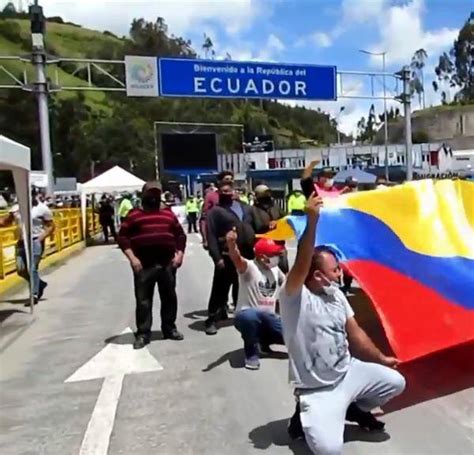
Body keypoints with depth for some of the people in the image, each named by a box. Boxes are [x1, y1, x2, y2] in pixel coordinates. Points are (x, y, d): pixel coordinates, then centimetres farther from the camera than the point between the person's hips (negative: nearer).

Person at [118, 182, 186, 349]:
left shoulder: (169, 214, 13)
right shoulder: (134, 214, 3)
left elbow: (180, 235, 15)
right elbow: (123, 237, -2)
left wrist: (179, 254, 1)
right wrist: (132, 258, -11)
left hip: (167, 263, 3)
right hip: (144, 264, -3)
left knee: (169, 297, 11)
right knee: (143, 300, 1)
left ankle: (169, 329, 25)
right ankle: (143, 334, 9)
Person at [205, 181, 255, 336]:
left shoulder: (246, 208, 16)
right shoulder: (215, 211, -1)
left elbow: (254, 228, 20)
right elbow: (211, 236, -8)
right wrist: (217, 257, -16)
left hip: (246, 255, 5)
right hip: (227, 256, -5)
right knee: (220, 290, -1)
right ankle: (212, 320, 7)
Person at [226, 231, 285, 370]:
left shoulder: (275, 270, 6)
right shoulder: (249, 267, -17)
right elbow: (237, 259, -40)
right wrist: (231, 243, -60)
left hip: (269, 317, 6)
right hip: (247, 315, -6)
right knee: (249, 316, -43)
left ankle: (263, 340, 19)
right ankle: (251, 353, -14)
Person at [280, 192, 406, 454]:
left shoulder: (336, 295, 2)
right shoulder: (294, 298, -20)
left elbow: (355, 332, 12)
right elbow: (301, 263, -38)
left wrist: (381, 358, 18)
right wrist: (312, 220, -48)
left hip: (350, 372, 7)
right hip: (318, 390, -7)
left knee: (395, 382, 6)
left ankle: (354, 408, 27)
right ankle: (307, 418, 11)